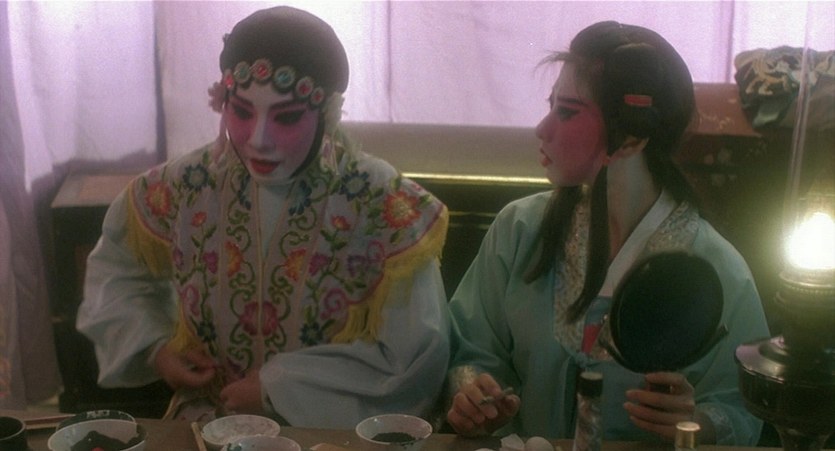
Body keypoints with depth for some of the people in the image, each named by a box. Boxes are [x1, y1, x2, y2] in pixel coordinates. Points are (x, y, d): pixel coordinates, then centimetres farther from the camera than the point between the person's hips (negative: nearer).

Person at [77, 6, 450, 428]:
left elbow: (414, 357, -17)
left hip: (337, 431, -1)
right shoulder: (185, 188, -6)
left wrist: (279, 387, -16)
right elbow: (115, 268, 14)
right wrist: (152, 347, -2)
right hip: (207, 422, 1)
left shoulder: (383, 206, -15)